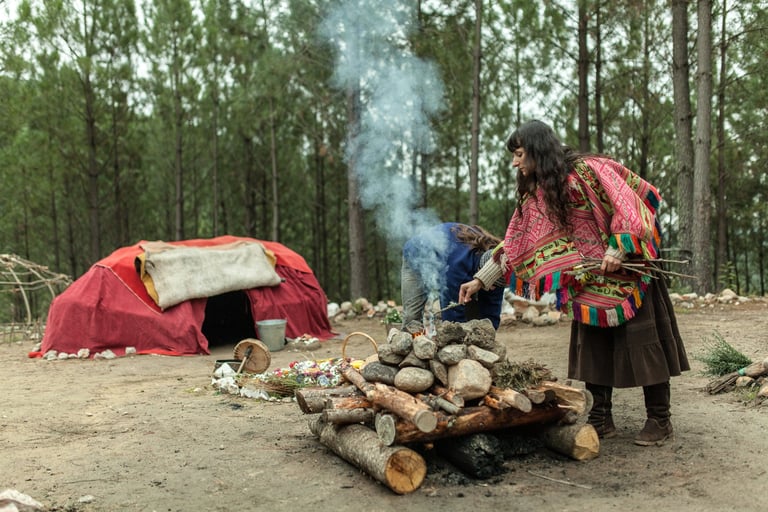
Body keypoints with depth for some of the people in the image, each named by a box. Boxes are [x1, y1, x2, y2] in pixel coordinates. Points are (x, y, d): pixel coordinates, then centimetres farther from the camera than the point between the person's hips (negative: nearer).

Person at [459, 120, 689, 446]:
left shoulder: (587, 169, -16)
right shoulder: (533, 195, 5)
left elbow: (624, 203, -18)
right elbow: (514, 243, 5)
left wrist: (617, 250, -26)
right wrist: (481, 280, 0)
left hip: (626, 269, -7)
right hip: (588, 279, 7)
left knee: (642, 340, -1)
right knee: (591, 345, 4)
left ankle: (659, 420, 10)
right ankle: (600, 420, 14)